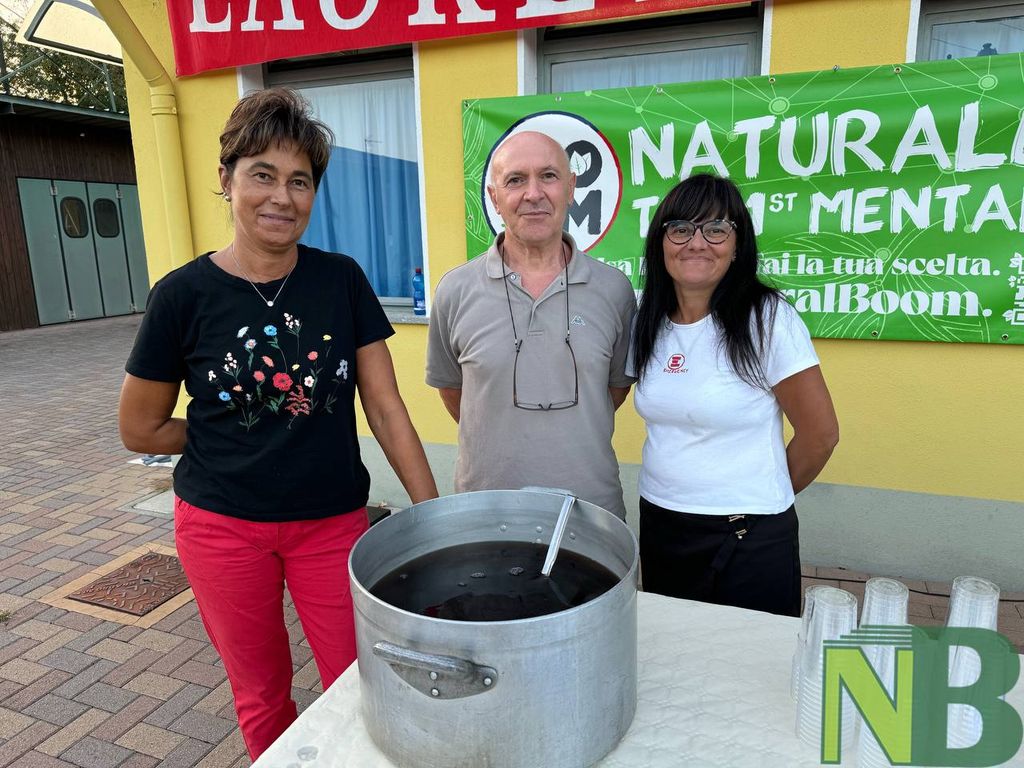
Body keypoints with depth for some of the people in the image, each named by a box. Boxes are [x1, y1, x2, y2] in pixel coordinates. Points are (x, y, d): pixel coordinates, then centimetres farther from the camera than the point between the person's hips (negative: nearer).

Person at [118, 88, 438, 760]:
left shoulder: (342, 280, -6)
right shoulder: (184, 294, -9)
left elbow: (387, 407, -5)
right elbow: (142, 431, 1)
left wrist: (434, 511, -8)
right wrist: (235, 436, 1)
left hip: (333, 522, 1)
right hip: (224, 526, 0)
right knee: (262, 697, 19)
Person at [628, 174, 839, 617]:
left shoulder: (767, 319, -14)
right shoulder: (647, 322, 1)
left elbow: (820, 435, -8)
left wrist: (763, 497, 4)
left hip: (749, 539, -4)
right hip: (657, 526, 5)